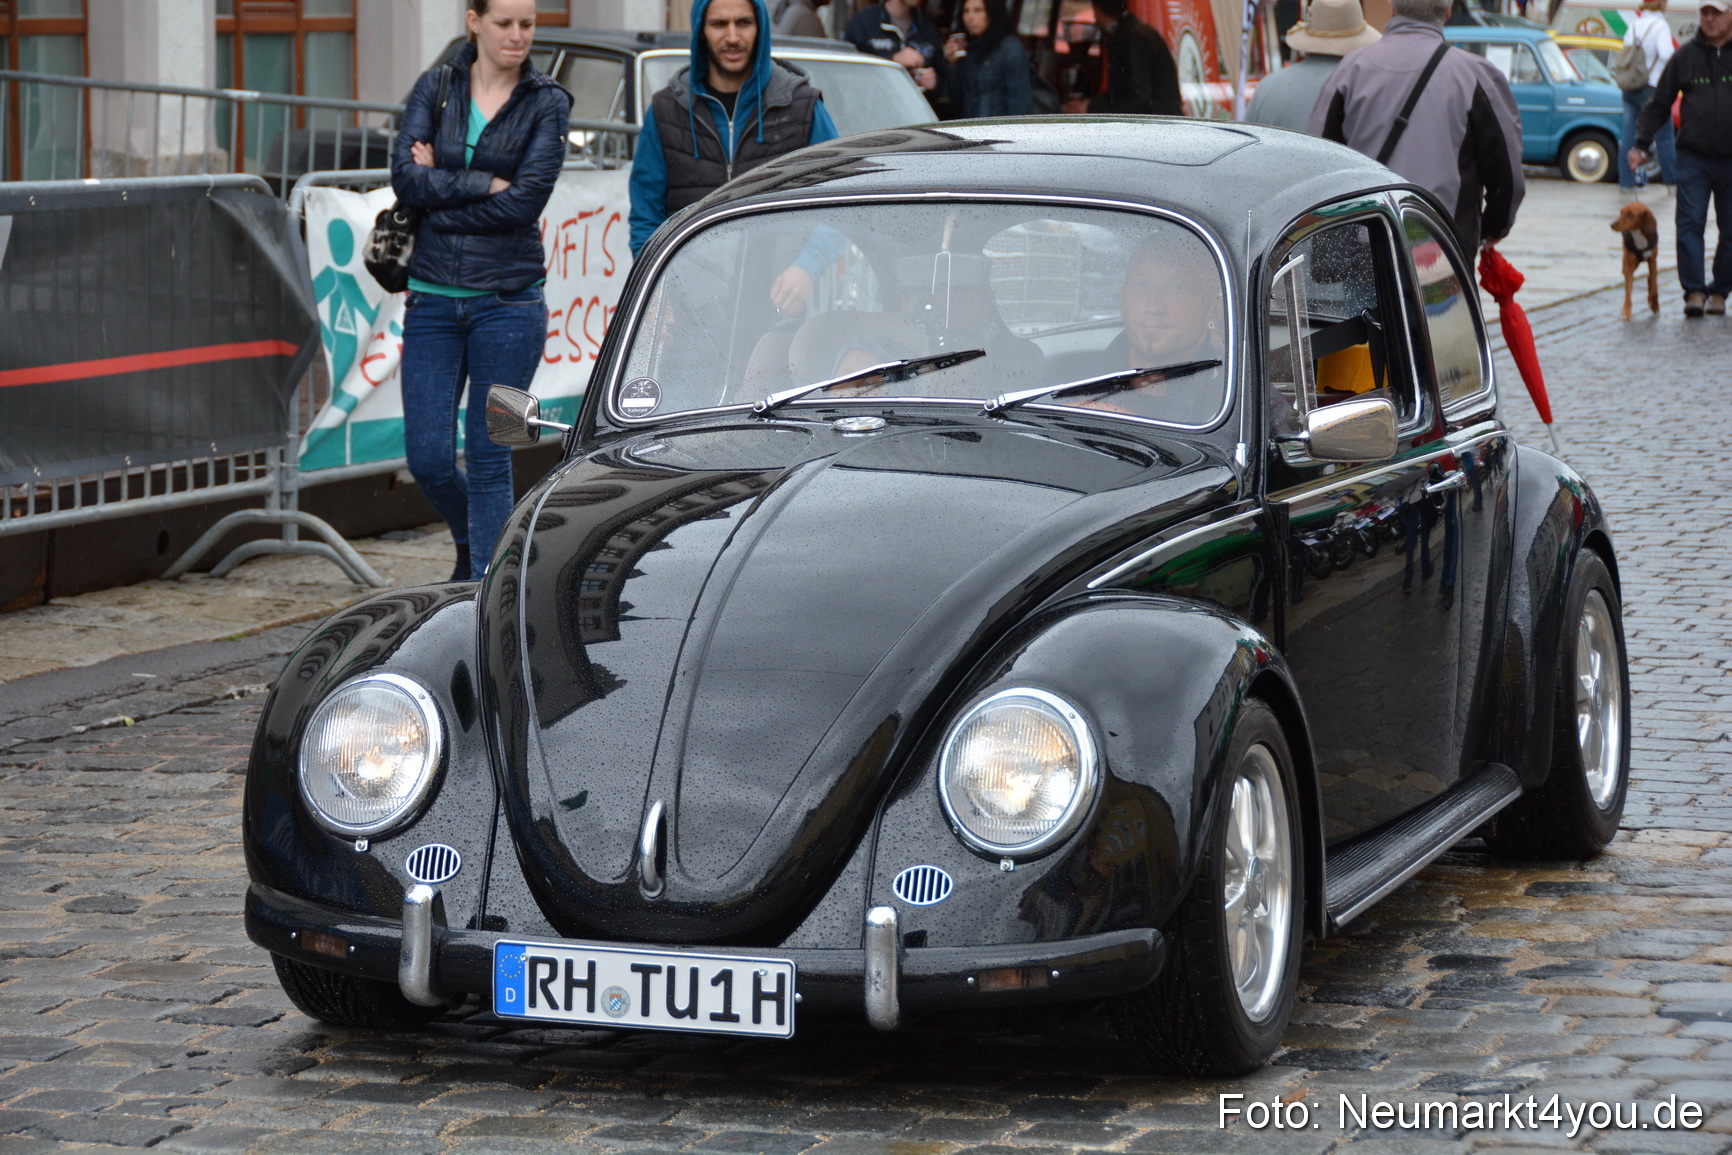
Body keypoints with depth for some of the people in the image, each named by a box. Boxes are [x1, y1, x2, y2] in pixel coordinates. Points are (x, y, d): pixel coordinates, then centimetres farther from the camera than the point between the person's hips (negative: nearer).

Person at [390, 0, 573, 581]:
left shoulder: (547, 103, -1)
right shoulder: (435, 87, 5)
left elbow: (525, 201, -12)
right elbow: (405, 177, -7)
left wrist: (440, 188, -8)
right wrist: (484, 185, -13)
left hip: (508, 299, -2)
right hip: (433, 299, 2)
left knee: (489, 458, -2)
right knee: (428, 459, 1)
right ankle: (472, 545, 30)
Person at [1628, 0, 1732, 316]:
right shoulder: (1686, 56, 8)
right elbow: (1659, 104, 13)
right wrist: (1642, 144, 5)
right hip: (1693, 157, 0)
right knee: (1690, 224, -9)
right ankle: (1694, 291, -9)